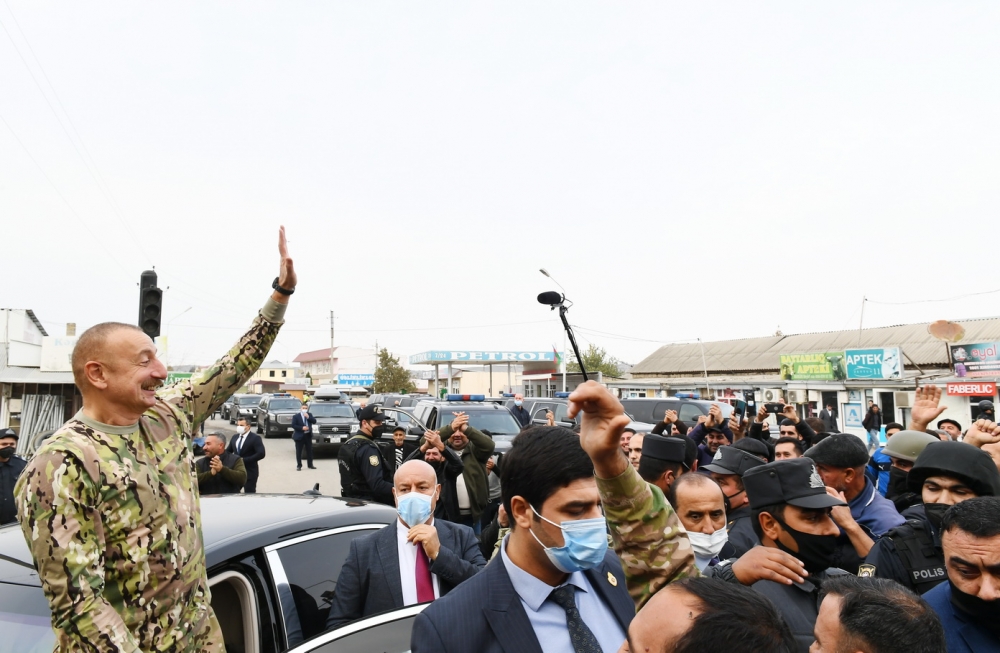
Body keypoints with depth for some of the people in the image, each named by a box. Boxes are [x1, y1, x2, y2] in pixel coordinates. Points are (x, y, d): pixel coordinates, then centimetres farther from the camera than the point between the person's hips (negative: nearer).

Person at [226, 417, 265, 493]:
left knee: (249, 494, -2)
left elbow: (261, 454, -19)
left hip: (249, 472, -6)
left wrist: (244, 460, -22)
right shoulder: (235, 437, 11)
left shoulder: (255, 438, -10)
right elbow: (228, 451, 20)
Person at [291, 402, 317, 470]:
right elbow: (293, 425, -12)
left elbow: (314, 421, -2)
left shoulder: (309, 415, 7)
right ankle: (299, 466, 7)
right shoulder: (296, 416, -5)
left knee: (309, 451, 11)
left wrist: (308, 417, -15)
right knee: (299, 452, 0)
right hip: (299, 436, -4)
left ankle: (310, 465, 20)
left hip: (308, 435, 4)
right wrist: (302, 428, -20)